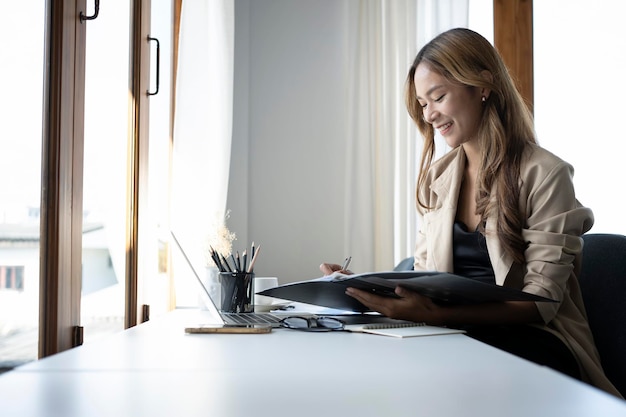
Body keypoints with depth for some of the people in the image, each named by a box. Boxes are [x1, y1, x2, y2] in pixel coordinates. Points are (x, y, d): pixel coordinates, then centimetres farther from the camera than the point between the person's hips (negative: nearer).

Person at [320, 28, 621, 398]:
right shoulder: (436, 176, 13)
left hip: (527, 339, -4)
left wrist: (438, 315, -27)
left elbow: (541, 301, -13)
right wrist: (369, 288, -6)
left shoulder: (545, 175, -7)